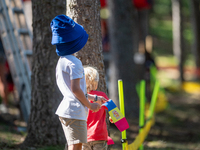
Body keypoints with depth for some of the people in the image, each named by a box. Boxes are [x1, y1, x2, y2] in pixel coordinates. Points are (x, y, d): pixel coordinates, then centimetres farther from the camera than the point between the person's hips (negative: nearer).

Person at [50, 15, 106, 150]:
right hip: (75, 111, -10)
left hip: (65, 109, 10)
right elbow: (75, 89, -18)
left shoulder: (61, 61, 17)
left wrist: (93, 97, 27)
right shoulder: (74, 63, -14)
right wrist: (90, 105, -7)